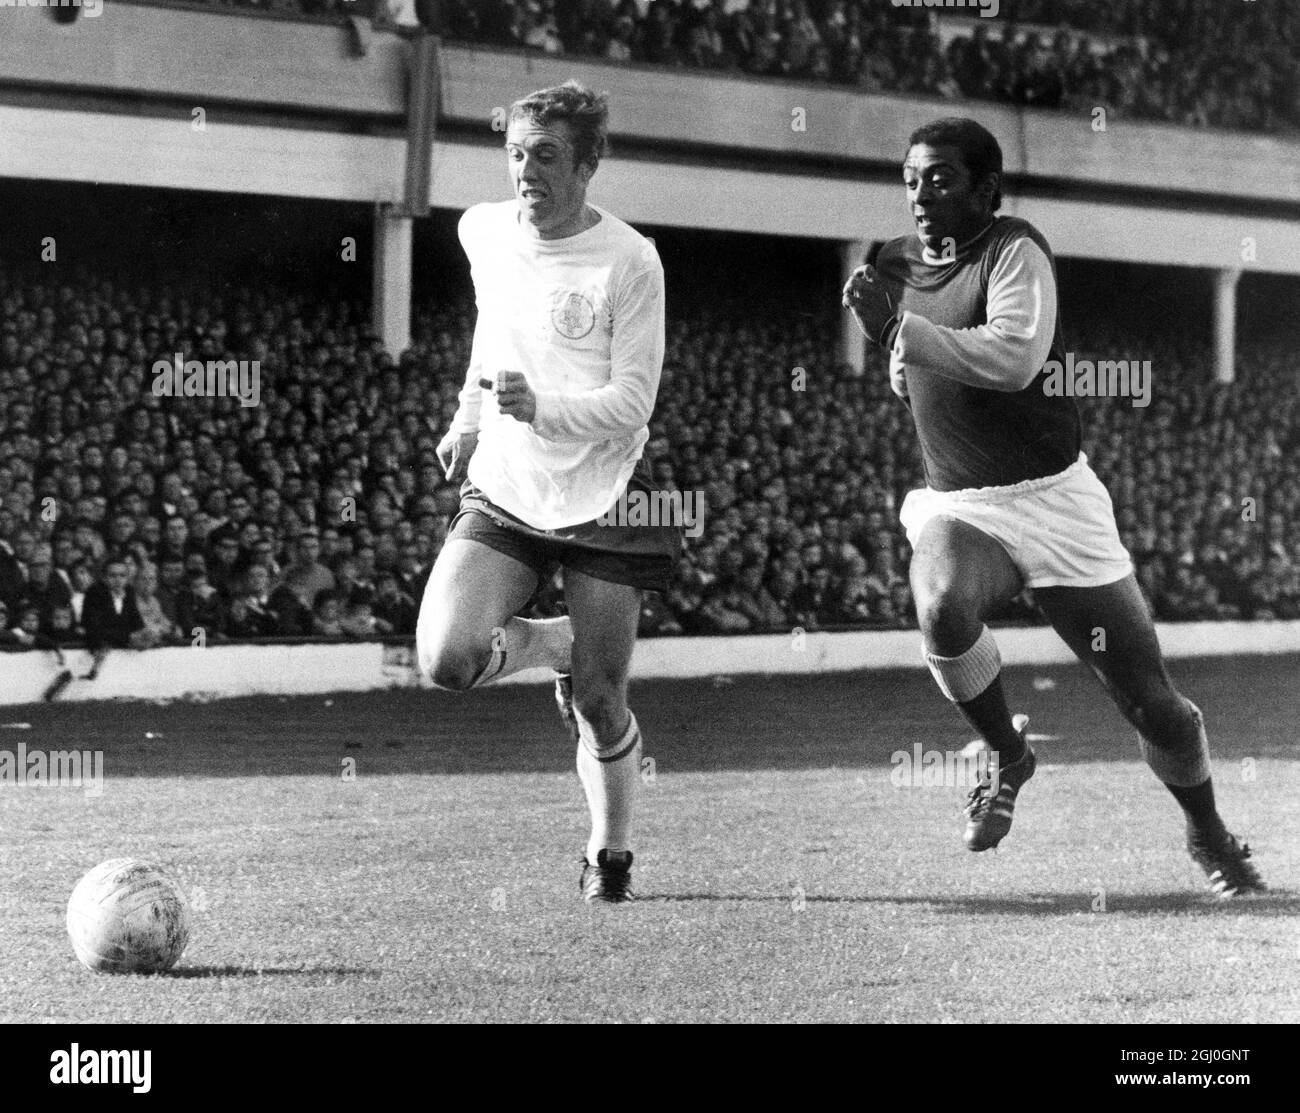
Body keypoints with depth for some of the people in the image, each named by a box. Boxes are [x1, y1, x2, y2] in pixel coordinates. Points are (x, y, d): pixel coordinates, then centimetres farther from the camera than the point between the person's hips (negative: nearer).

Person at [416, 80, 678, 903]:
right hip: (502, 495, 4)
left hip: (603, 503, -3)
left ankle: (612, 854, 27)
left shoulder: (628, 261, -11)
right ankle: (554, 645, 14)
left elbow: (632, 403, -13)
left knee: (601, 705, -1)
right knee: (447, 659, -20)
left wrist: (542, 409, -29)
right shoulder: (482, 233, 3)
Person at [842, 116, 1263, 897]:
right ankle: (1009, 757, -5)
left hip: (1053, 499, -4)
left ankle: (1210, 835, 29)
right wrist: (883, 332, 5)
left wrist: (903, 329, -31)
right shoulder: (898, 264, 9)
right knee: (943, 607, -33)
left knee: (1148, 696, 2)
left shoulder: (1015, 250, -11)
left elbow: (1015, 356, -29)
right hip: (956, 507, 4)